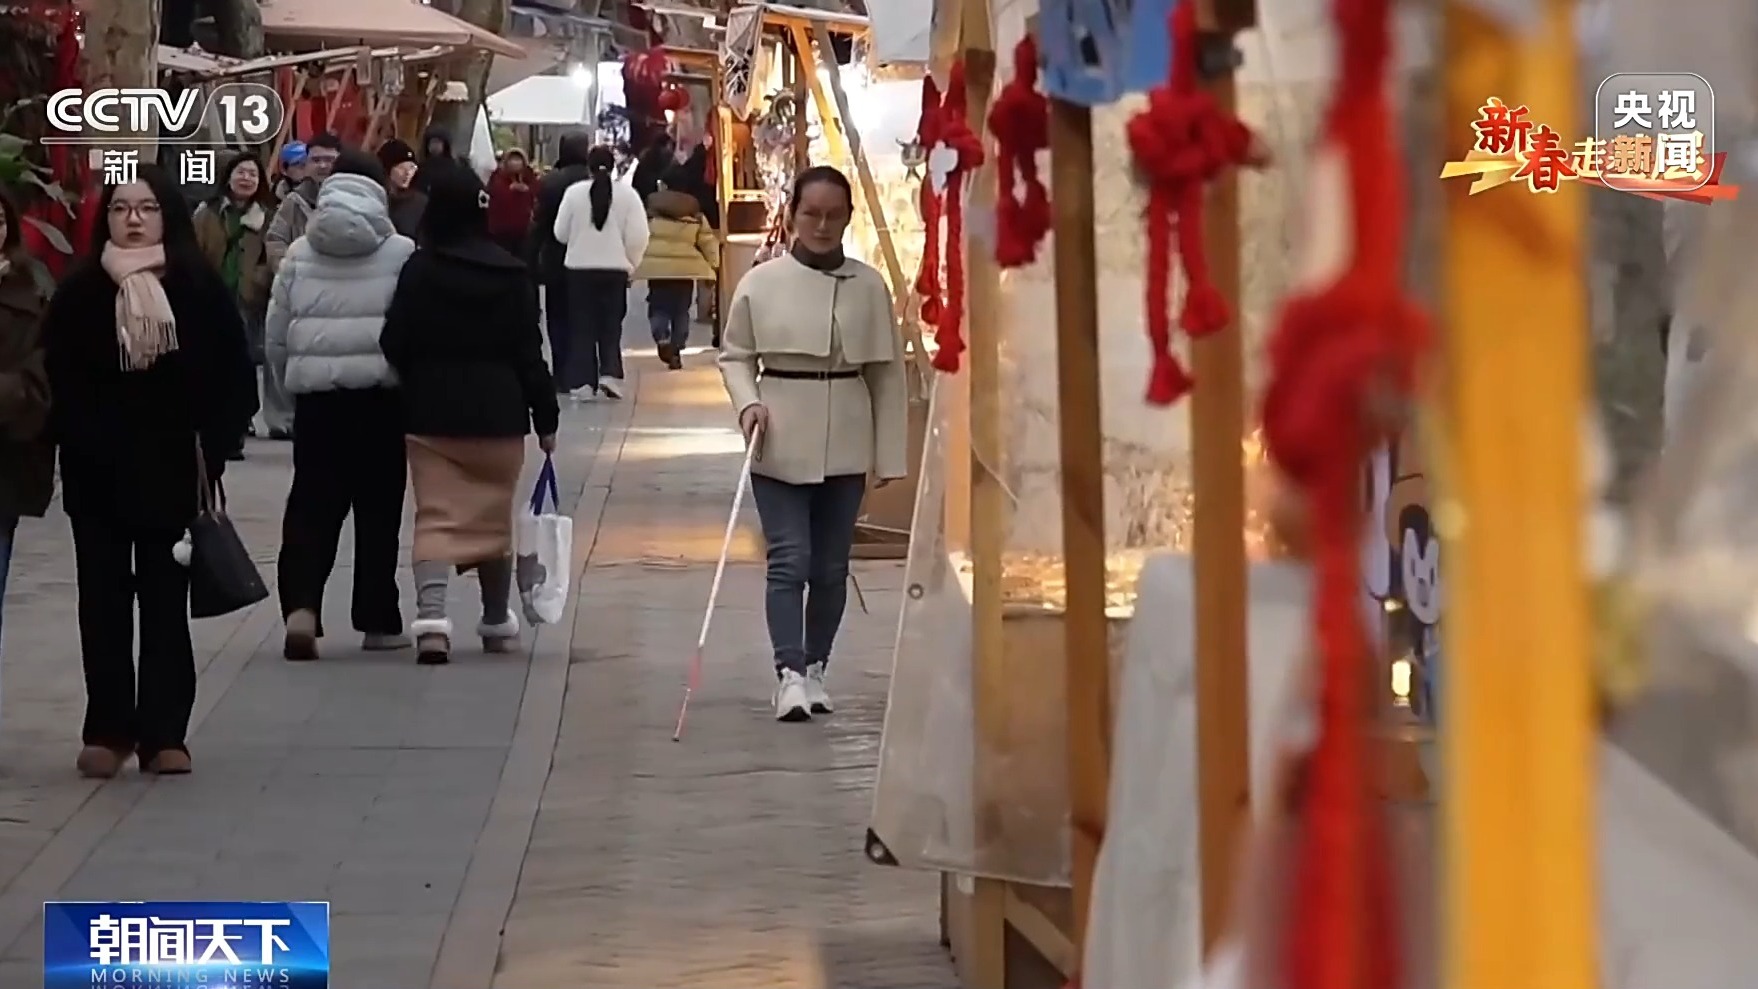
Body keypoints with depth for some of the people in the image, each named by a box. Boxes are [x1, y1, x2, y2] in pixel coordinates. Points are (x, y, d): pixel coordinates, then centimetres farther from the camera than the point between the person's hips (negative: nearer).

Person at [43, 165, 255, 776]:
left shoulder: (199, 288, -2)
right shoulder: (80, 292, -2)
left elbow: (231, 375, -1)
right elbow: (56, 380, -5)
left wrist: (212, 447, -8)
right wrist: (79, 442, -15)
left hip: (172, 469, 0)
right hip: (97, 472, 0)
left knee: (165, 599, 4)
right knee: (103, 600, 5)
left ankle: (163, 732, 8)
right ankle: (108, 729, 11)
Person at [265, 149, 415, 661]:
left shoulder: (300, 255, 6)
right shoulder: (401, 254, -4)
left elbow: (276, 338, 7)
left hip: (316, 393, 2)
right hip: (381, 394, -2)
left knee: (312, 503, 5)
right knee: (378, 508, 7)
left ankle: (301, 605, -14)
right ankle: (377, 620, 12)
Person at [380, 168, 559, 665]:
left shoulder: (419, 271, -7)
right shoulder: (511, 274, -3)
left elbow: (394, 345, -7)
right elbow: (529, 353, -2)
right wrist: (545, 418, 4)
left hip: (432, 415, -2)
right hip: (498, 414, 2)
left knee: (435, 517, -3)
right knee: (494, 520, 15)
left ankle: (431, 617, -23)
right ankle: (497, 623, 28)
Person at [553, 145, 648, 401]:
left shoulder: (574, 193, -7)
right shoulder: (627, 194, -6)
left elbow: (561, 232, 0)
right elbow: (638, 236, -8)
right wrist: (630, 263, 8)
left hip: (580, 268, 0)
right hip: (615, 268, 0)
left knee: (583, 327, 8)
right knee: (611, 326, 12)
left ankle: (584, 382, 5)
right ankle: (609, 374, -4)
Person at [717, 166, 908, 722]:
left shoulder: (868, 286, 1)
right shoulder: (761, 283, -2)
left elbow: (887, 374, 4)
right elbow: (734, 355, 6)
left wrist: (890, 454, 3)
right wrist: (747, 403, -13)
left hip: (845, 446, 2)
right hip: (781, 444, -2)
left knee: (830, 566, 9)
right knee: (789, 559, -9)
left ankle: (815, 669, 22)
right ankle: (790, 673, -12)